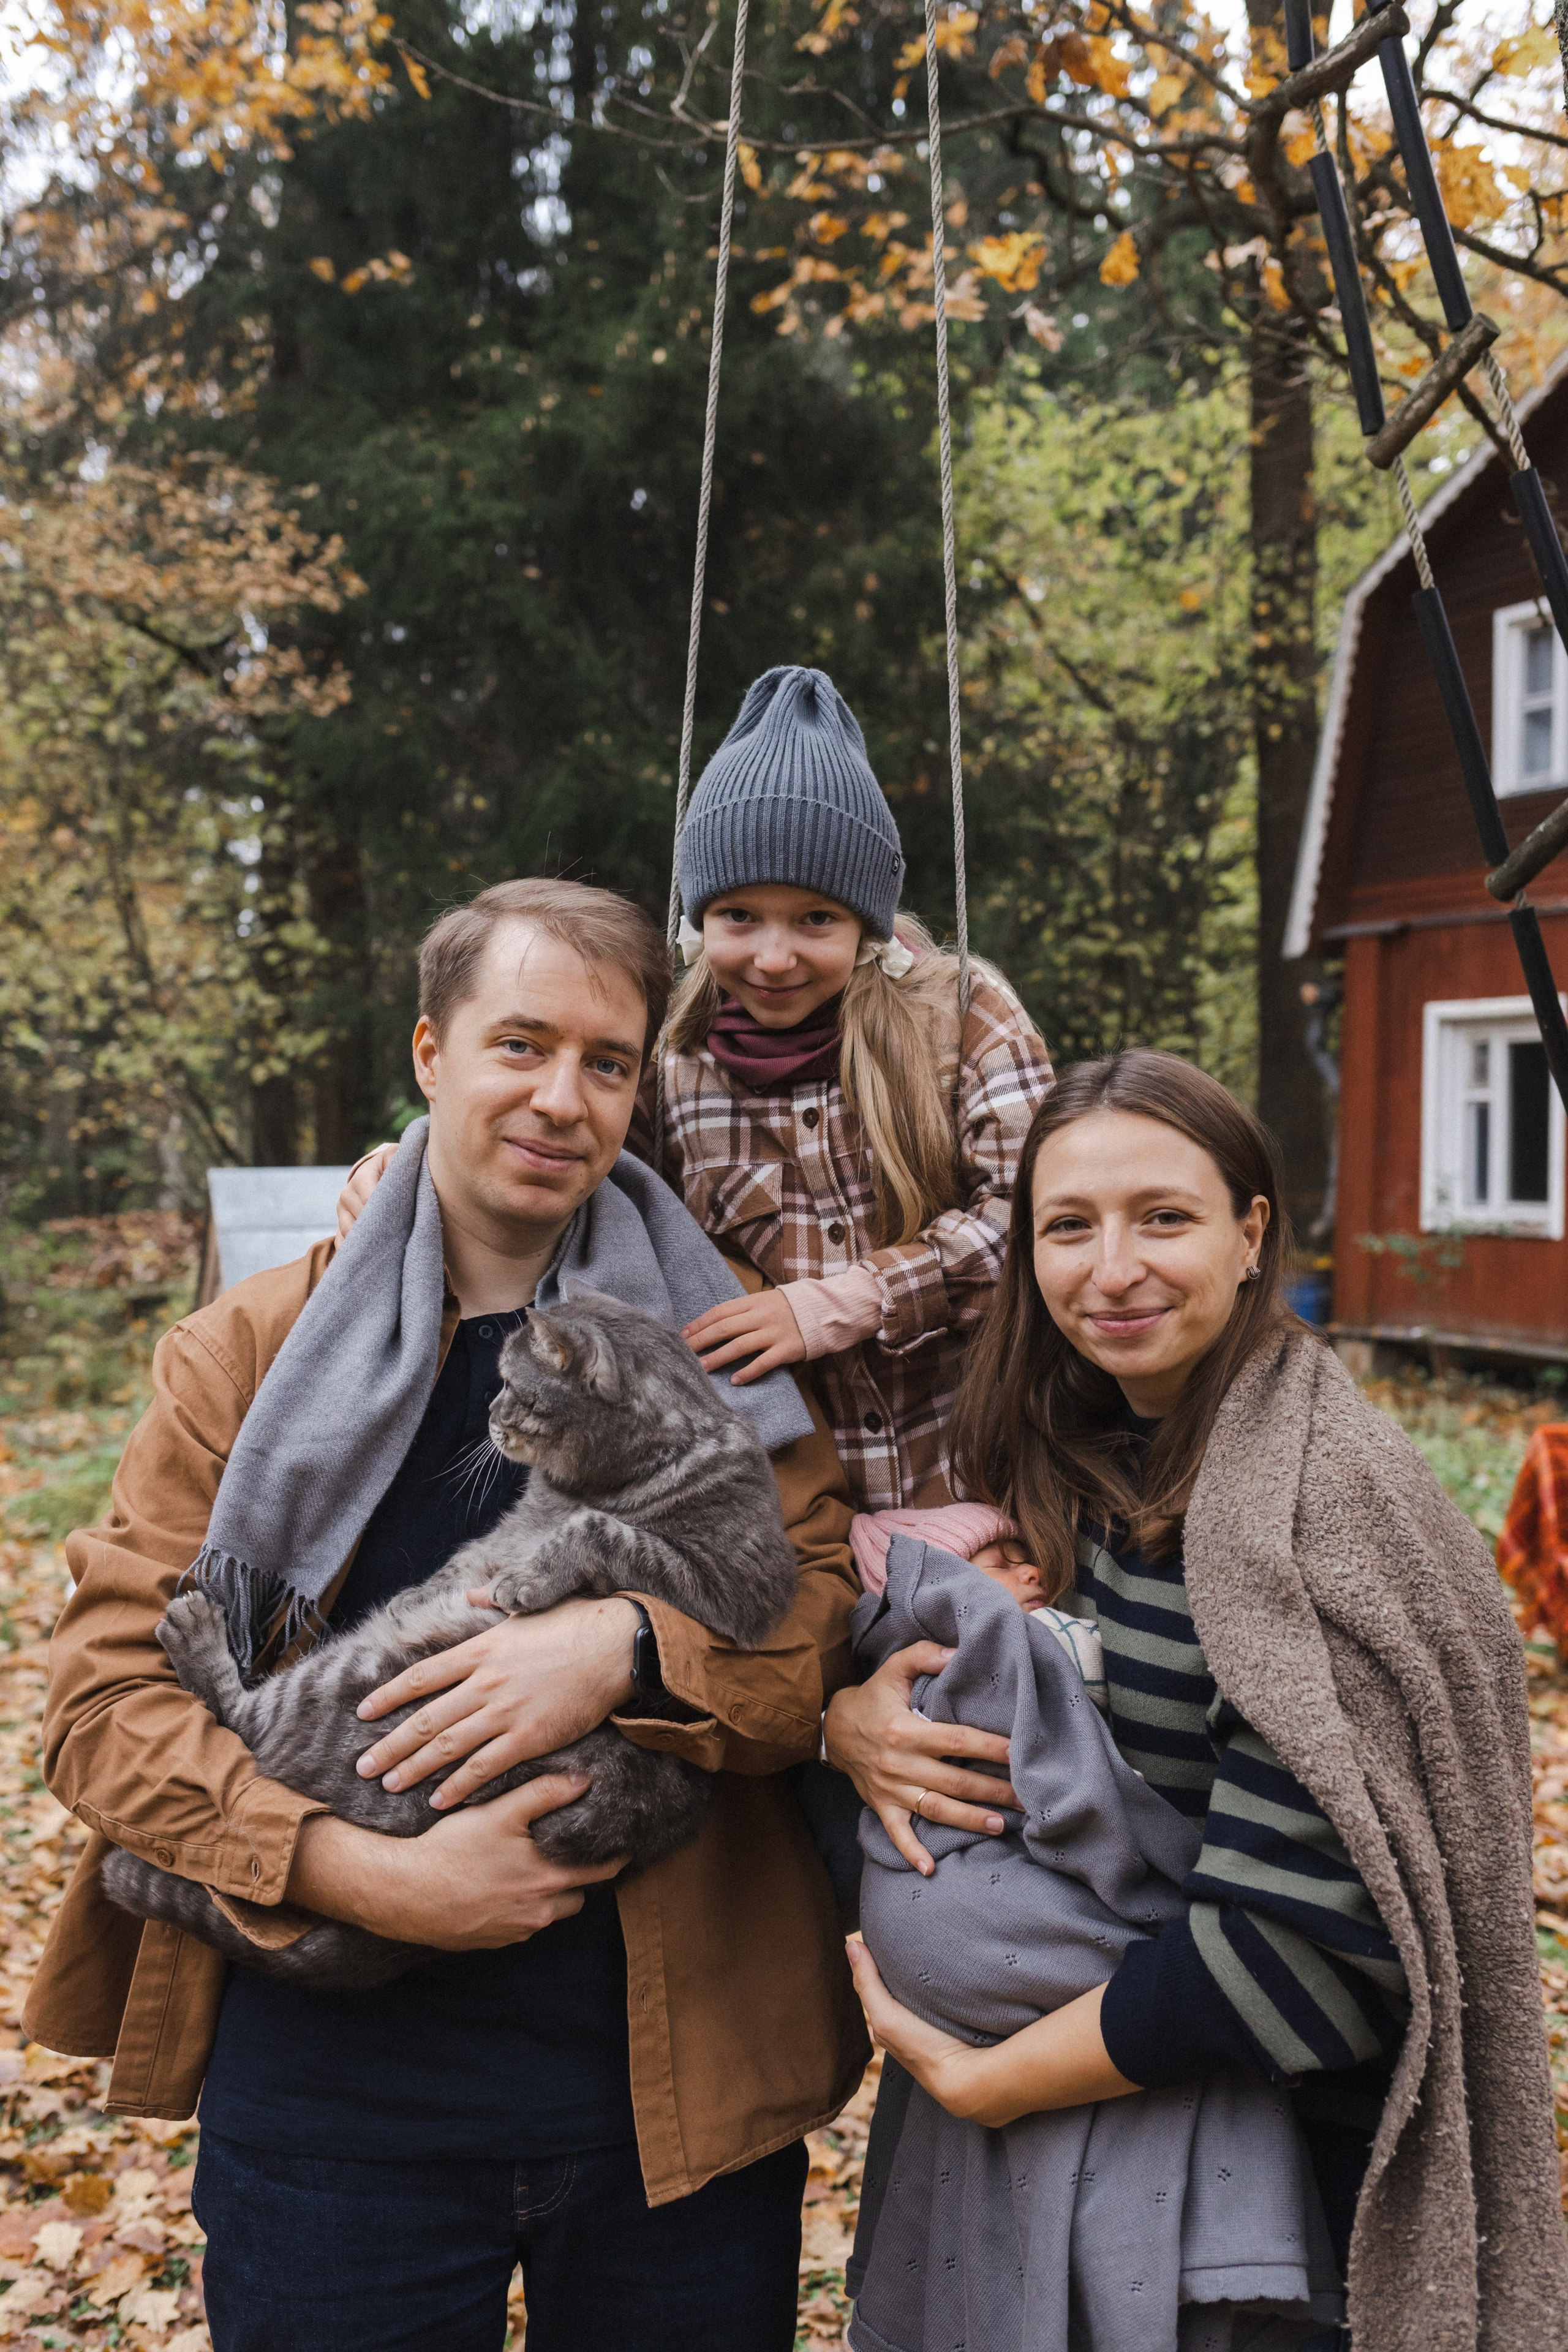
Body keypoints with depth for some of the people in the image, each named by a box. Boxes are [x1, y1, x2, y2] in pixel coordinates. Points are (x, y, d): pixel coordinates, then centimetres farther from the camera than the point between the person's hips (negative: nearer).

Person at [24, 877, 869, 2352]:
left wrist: (628, 1648, -24)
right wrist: (363, 1875, -19)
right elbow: (104, 1693, -6)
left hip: (675, 2078, 1)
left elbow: (838, 1640, -5)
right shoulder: (251, 1353, -1)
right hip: (334, 2078, 0)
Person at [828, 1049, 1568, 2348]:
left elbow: (1293, 1927, -28)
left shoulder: (1322, 1495, -25)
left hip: (1287, 2131, -6)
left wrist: (986, 2081, -20)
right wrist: (851, 1717, -17)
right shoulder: (1058, 1448, -3)